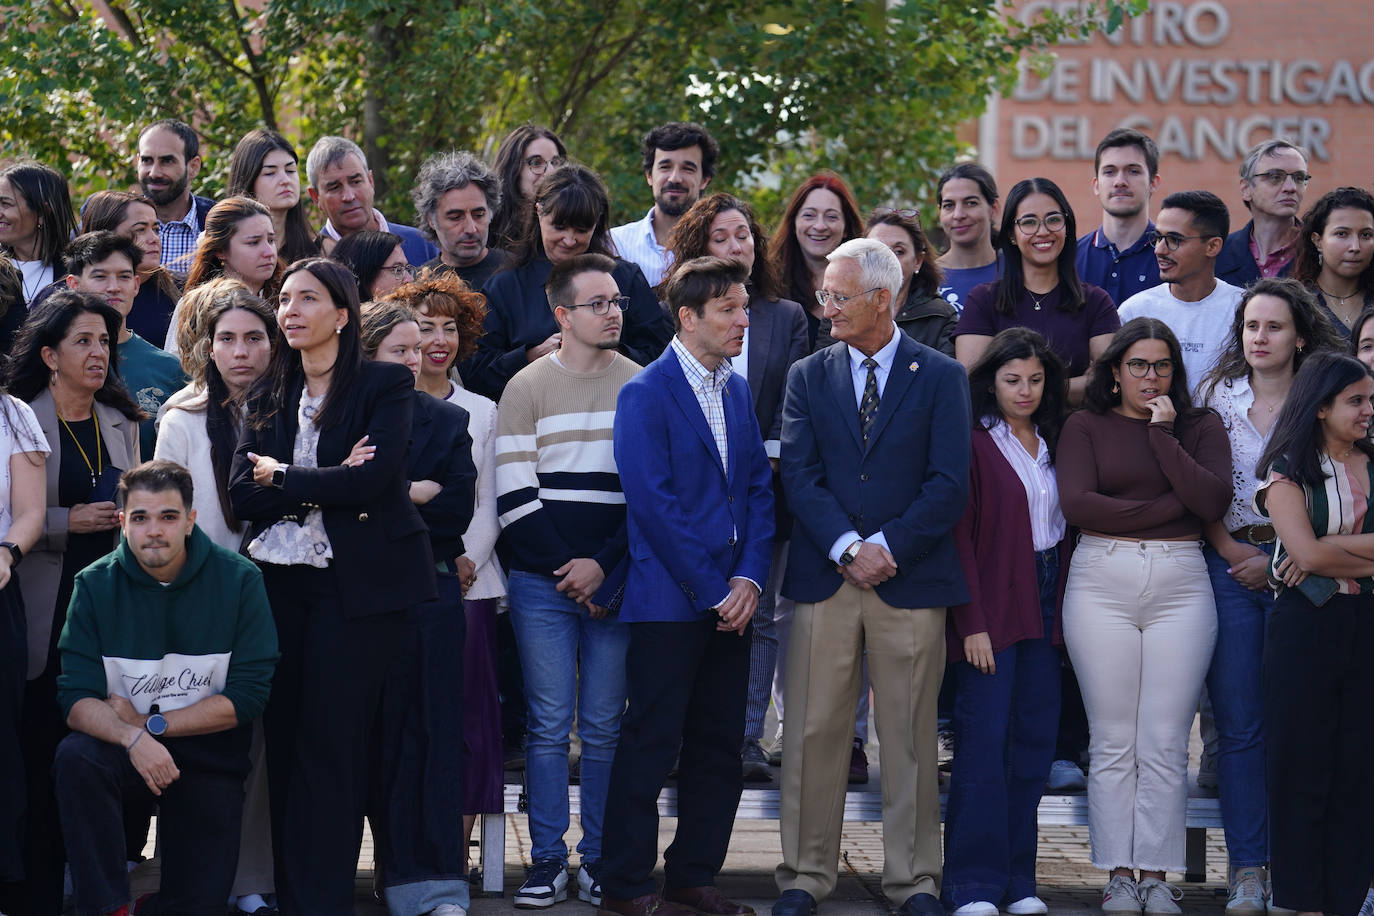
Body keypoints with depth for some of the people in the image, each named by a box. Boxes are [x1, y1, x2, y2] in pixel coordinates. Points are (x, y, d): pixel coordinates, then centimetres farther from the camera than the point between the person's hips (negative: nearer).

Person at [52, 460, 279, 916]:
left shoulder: (238, 580, -9)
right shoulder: (95, 586, -7)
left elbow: (248, 695, -13)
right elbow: (76, 699, -14)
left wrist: (151, 722, -16)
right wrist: (133, 738, -34)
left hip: (210, 762, 0)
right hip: (124, 752, 0)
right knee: (75, 756, -32)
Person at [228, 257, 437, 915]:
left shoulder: (384, 386, 0)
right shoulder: (269, 396, 14)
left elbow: (371, 481, -14)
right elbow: (242, 493, 2)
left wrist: (283, 477, -5)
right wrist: (327, 482, -10)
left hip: (354, 584, -4)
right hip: (281, 581, 4)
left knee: (332, 739, -6)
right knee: (284, 733, 2)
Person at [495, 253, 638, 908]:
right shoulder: (527, 389, 4)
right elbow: (514, 495, 0)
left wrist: (603, 567, -6)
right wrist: (565, 570, -7)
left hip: (614, 583, 1)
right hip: (542, 584, -1)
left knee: (604, 727, 3)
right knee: (548, 725, 0)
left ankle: (599, 861, 9)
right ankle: (548, 860, 5)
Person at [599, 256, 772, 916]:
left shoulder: (738, 391, 13)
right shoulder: (645, 395, -9)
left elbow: (758, 489, 13)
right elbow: (654, 503, -14)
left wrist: (749, 578, -2)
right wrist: (712, 589, -13)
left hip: (728, 598, 7)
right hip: (670, 601, -7)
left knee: (720, 748, 9)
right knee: (650, 745, -3)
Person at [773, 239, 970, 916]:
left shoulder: (941, 377, 5)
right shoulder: (807, 377, 11)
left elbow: (949, 485, -3)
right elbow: (799, 475, 1)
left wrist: (886, 546, -12)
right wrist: (847, 549, -13)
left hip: (910, 578, -2)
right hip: (823, 577, 2)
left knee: (910, 738, 2)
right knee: (813, 732, 2)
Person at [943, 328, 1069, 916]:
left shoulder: (1050, 443, 14)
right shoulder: (975, 443, -5)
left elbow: (1062, 525, 14)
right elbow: (960, 534, -8)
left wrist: (1062, 609, 4)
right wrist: (972, 622, -14)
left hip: (1044, 603, 6)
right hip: (992, 605, -6)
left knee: (1035, 740, 4)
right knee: (984, 741, -7)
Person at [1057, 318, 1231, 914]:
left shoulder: (1201, 427, 11)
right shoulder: (1086, 426, 8)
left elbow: (1213, 502, -5)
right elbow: (1076, 503, -7)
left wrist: (1163, 435, -6)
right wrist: (1168, 508, -5)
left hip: (1180, 585, 1)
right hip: (1102, 581, -1)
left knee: (1166, 745, -3)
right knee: (1113, 742, -1)